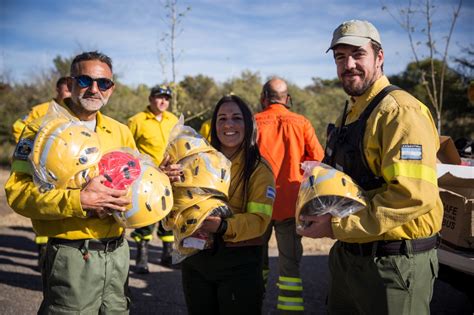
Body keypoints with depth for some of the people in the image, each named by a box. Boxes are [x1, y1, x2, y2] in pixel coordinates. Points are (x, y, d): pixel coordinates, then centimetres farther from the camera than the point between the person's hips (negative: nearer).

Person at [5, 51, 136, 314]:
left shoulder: (120, 132, 10)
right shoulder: (43, 128, -6)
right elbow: (18, 191, -16)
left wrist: (120, 200, -11)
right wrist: (78, 201, -27)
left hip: (118, 252, 5)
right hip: (72, 256, -5)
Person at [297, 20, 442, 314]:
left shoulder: (400, 111, -17)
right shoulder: (349, 116, 13)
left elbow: (415, 196, -27)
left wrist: (338, 226, -22)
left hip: (394, 263, -9)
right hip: (349, 256, 9)